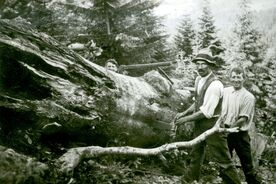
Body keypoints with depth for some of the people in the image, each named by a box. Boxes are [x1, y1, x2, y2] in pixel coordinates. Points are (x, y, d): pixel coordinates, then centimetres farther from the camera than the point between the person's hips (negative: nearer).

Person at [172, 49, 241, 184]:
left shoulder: (215, 85, -23)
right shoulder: (198, 80, 4)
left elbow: (206, 112, -24)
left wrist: (185, 119, -16)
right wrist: (183, 114, 4)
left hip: (212, 124, -9)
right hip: (199, 123, 9)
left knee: (223, 160, -2)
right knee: (196, 154, 22)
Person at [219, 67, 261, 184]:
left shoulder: (248, 97, -11)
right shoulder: (225, 91, 2)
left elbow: (243, 119, -14)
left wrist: (228, 128, -16)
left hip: (240, 134, -4)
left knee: (247, 164, 3)